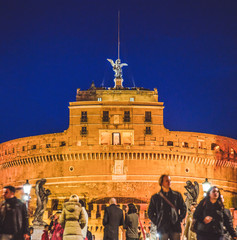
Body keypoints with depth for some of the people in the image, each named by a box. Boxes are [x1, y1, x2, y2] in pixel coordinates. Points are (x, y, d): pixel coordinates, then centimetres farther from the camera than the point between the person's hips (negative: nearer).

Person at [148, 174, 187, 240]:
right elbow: (150, 212, 12)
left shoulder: (177, 195, 11)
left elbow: (183, 208, 17)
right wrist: (156, 222, 2)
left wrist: (180, 219, 5)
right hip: (162, 229, -1)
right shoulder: (155, 197, 8)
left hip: (175, 227, 1)